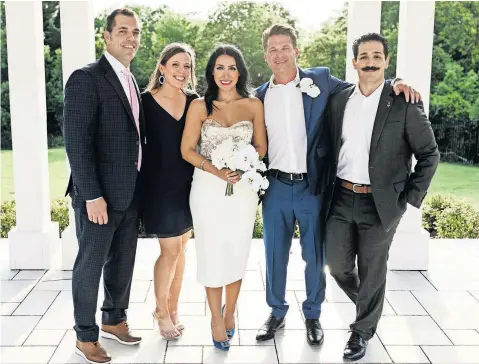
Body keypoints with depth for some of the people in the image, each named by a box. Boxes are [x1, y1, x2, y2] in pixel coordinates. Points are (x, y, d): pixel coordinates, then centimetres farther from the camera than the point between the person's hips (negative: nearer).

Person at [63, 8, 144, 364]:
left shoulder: (132, 81, 13)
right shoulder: (86, 79, -12)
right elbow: (77, 142, -18)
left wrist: (139, 186, 8)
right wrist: (92, 195, -20)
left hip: (130, 193, 7)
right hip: (100, 194, -7)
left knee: (123, 263, 17)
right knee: (90, 265, 6)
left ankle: (115, 319, 35)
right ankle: (86, 336, 22)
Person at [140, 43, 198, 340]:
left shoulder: (195, 102, 3)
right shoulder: (147, 101, -8)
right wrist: (142, 183, -8)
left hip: (188, 185, 4)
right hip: (159, 185, -4)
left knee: (180, 249, 12)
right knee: (171, 250, 0)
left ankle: (172, 308, 28)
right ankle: (162, 311, 22)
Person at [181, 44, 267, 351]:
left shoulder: (253, 105, 3)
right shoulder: (199, 106, -1)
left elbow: (261, 146, 8)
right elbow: (187, 150, -2)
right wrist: (216, 170, -17)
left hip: (243, 187, 1)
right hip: (208, 187, -1)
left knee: (237, 252, 9)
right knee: (212, 253, 4)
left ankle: (230, 312, 32)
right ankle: (217, 319, 21)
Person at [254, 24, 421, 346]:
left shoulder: (320, 80, -1)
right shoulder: (260, 96, 5)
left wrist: (392, 85, -6)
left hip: (313, 187, -1)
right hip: (276, 187, 2)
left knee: (315, 256, 11)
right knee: (275, 255, 12)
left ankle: (313, 314, 31)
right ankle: (277, 312, 31)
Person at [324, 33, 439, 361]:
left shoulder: (404, 103, -8)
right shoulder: (339, 100, 4)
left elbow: (430, 154, -4)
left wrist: (410, 198, -7)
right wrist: (327, 189, 8)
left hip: (380, 203, -4)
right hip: (340, 199, 4)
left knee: (372, 271, 8)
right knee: (338, 265, 11)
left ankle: (363, 330, 30)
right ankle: (368, 304, 41)